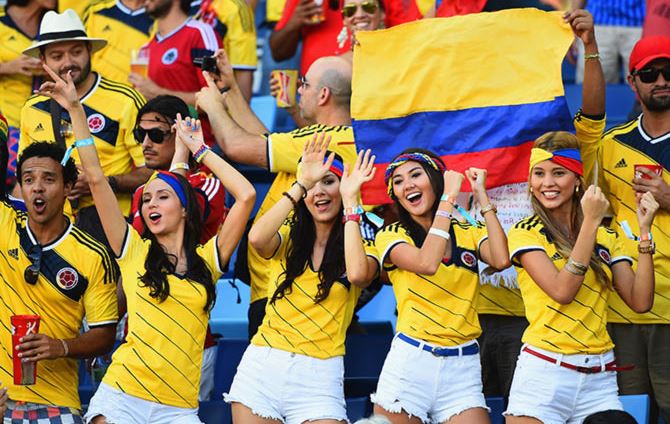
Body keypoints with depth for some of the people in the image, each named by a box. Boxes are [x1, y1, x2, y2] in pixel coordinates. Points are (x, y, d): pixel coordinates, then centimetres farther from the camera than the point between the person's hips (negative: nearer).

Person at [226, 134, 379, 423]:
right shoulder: (288, 238, 11)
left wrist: (350, 201, -12)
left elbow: (358, 274, -19)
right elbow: (257, 238, -13)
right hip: (262, 366, 2)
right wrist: (302, 184, -10)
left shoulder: (362, 247, 6)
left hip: (318, 377, -2)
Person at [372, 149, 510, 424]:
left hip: (462, 370, 2)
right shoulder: (391, 236, 4)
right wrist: (448, 198, -11)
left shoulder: (470, 234, 11)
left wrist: (482, 197, -3)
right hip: (410, 361, -1)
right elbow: (426, 263, -17)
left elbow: (501, 260, -10)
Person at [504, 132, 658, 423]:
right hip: (543, 374, -3)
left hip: (599, 379, 4)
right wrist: (591, 222, -15)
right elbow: (562, 291, -17)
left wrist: (645, 231, -3)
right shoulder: (525, 233, -1)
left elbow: (640, 301, 1)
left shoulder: (606, 237, 12)